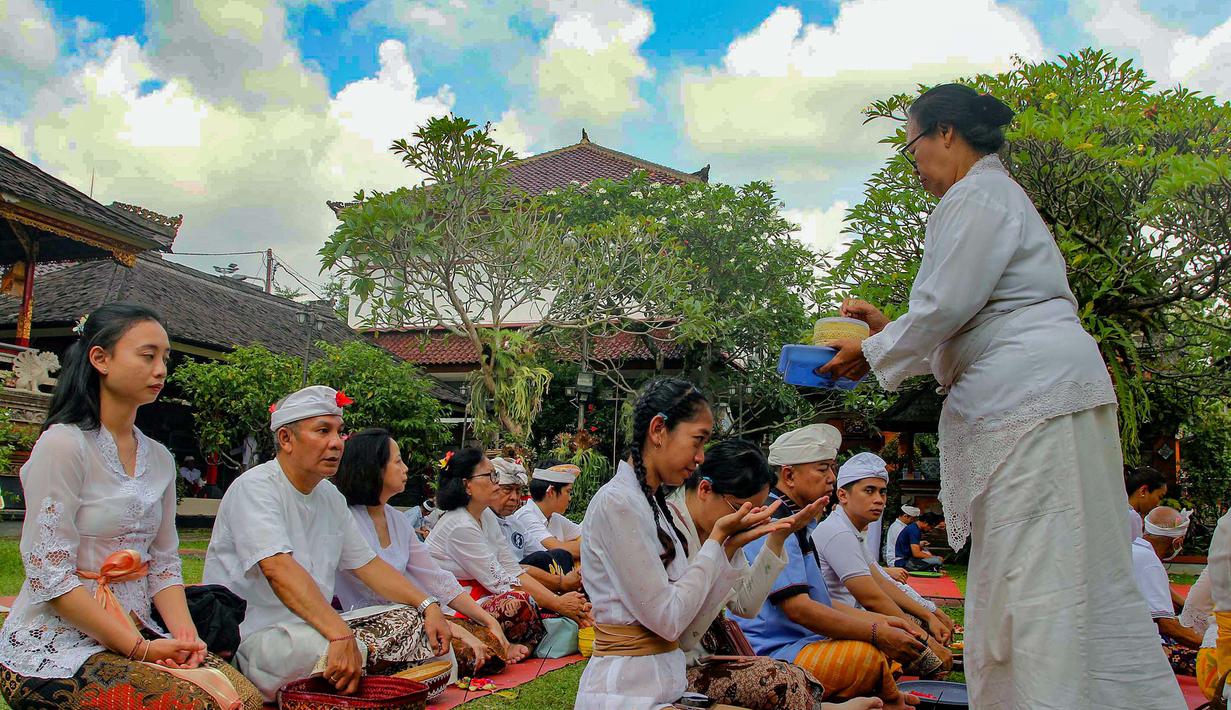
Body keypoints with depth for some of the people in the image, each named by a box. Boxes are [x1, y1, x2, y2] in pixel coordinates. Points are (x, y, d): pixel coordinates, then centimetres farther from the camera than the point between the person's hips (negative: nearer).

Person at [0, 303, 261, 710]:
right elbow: (49, 574, -16)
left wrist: (185, 634, -6)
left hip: (139, 634, 6)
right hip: (55, 645, -6)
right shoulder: (64, 444, -11)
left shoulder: (159, 459, 11)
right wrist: (139, 648, -17)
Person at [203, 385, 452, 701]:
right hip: (251, 636, -8)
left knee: (411, 620, -3)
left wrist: (428, 605, 1)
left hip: (313, 624, 9)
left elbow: (368, 564, 16)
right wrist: (341, 636, -41)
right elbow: (279, 569, -30)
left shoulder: (330, 496, 13)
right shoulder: (255, 488, -14)